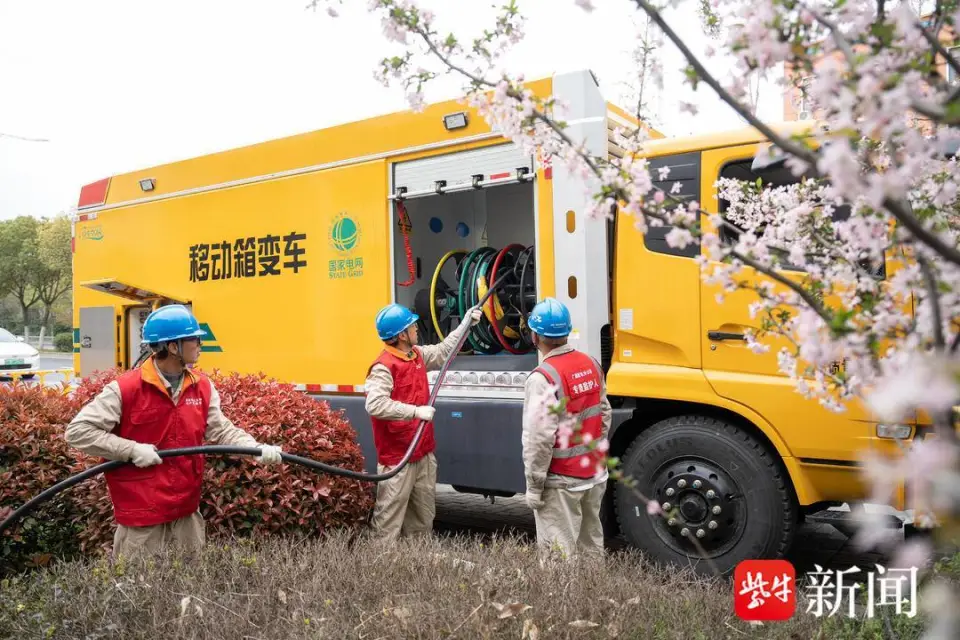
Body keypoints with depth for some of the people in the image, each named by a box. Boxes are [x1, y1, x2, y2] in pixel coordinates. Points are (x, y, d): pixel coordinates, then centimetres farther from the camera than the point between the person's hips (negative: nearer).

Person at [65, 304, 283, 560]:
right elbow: (77, 431, -13)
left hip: (188, 510, 5)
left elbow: (222, 430, 1)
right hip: (141, 514, -5)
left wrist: (257, 448, -16)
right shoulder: (125, 388, -15)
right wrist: (131, 450, -19)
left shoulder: (203, 387, 1)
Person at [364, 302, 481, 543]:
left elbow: (443, 351, 28)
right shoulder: (384, 367, -19)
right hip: (397, 458, -9)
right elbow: (375, 405, -32)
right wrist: (415, 411, -32)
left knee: (424, 516, 19)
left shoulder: (419, 355, 9)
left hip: (424, 453, 9)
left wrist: (465, 324, 28)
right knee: (389, 519, -4)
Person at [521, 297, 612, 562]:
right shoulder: (591, 365, 1)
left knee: (559, 556, 4)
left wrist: (534, 486, -13)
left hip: (561, 481, -7)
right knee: (591, 546, 21)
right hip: (595, 475, 7)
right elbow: (605, 416, 9)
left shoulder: (542, 378, -21)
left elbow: (539, 438, -22)